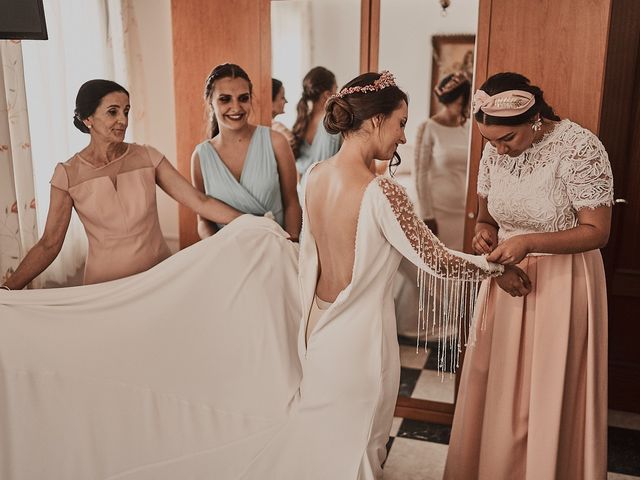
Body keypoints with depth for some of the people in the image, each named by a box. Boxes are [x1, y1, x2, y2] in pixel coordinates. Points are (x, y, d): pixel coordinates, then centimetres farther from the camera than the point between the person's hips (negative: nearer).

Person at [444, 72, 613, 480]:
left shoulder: (580, 148, -19)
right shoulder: (495, 150, -1)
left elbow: (597, 231, -16)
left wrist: (527, 242, -27)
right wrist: (486, 237, -13)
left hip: (562, 283, -5)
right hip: (508, 279, 5)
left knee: (549, 397, 6)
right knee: (494, 390, 14)